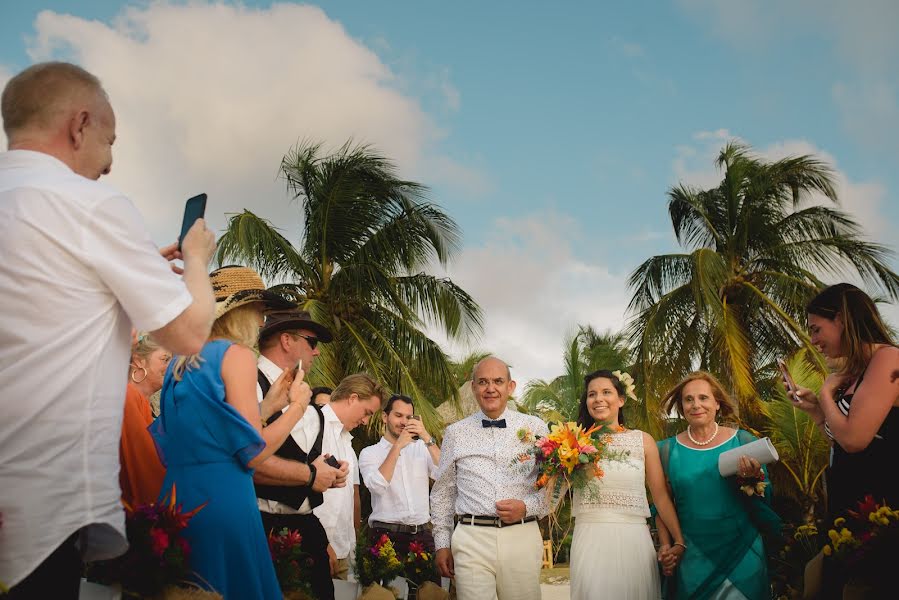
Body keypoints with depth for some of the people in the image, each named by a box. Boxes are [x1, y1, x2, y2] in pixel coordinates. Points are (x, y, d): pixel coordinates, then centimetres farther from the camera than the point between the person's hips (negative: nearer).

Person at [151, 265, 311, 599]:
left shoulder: (183, 361, 14)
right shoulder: (237, 354, -9)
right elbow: (252, 452, -13)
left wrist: (271, 403, 21)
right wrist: (297, 405, 1)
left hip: (177, 495, 8)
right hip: (220, 498, -8)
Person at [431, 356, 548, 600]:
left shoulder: (535, 428, 6)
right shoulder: (455, 432, 9)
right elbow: (442, 492, 14)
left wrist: (527, 507, -9)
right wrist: (442, 544, 11)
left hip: (522, 536, 0)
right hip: (471, 539, 0)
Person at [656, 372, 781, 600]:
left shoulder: (743, 441, -2)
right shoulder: (667, 450, 0)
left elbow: (766, 500, 1)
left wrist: (753, 478, -18)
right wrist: (666, 547, -2)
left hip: (742, 552, 0)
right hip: (692, 556, 0)